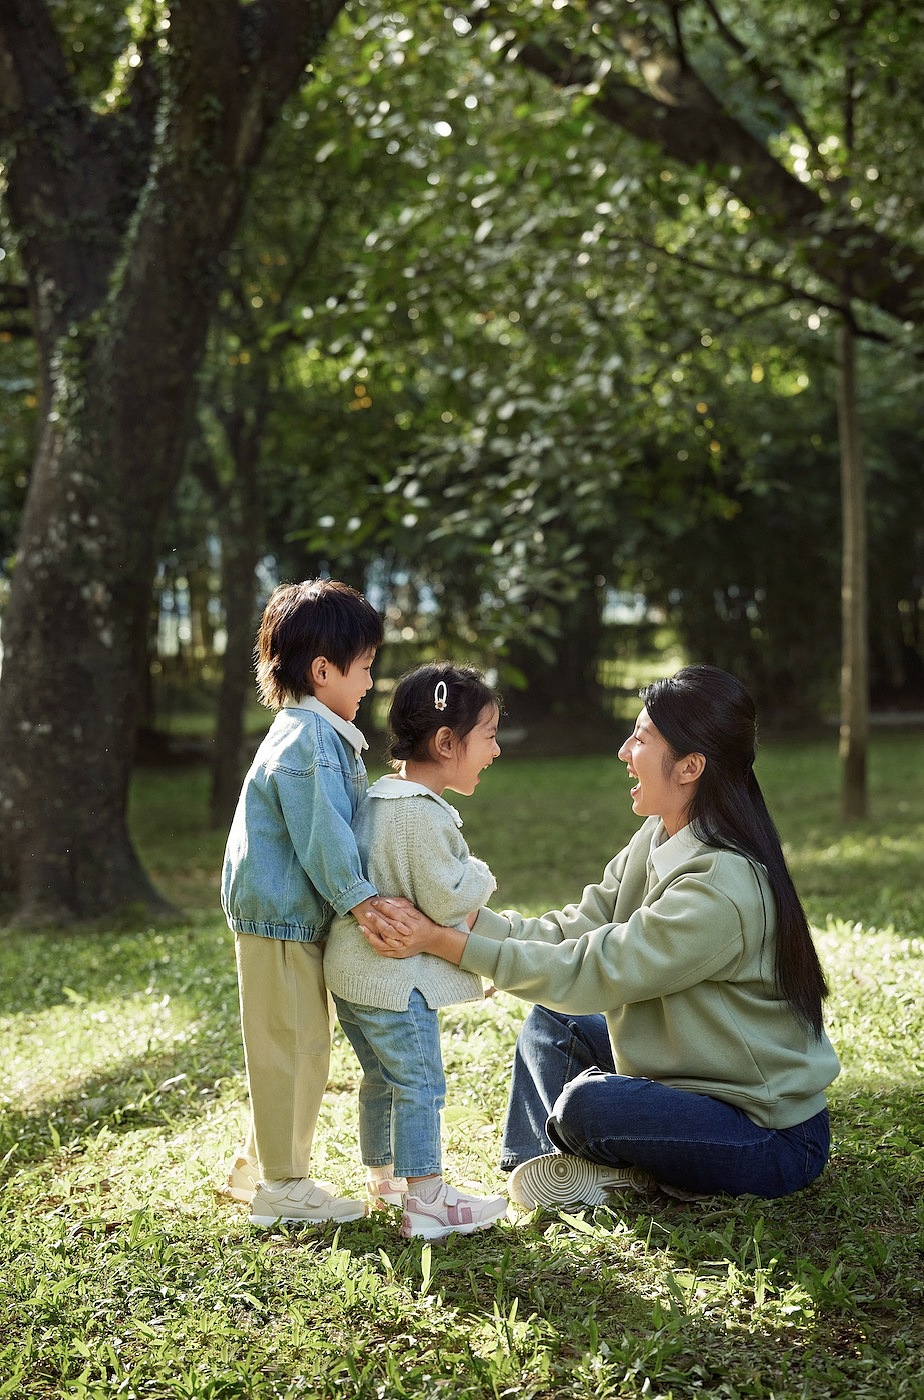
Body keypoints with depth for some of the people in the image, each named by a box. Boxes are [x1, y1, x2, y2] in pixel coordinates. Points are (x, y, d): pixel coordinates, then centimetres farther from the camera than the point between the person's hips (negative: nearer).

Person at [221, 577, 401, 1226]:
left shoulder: (326, 735, 14)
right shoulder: (306, 741, -19)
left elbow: (339, 825, 18)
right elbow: (319, 834, -25)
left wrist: (363, 893, 12)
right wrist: (359, 899, -25)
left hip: (299, 916, 11)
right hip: (280, 914, -11)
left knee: (300, 1045, 19)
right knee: (292, 1046, -1)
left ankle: (259, 1167, 30)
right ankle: (282, 1185, 10)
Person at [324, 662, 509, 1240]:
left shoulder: (377, 797, 10)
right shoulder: (421, 813, -23)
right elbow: (446, 898, -21)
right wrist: (481, 877, -2)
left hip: (351, 972, 10)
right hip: (394, 978, -10)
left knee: (382, 1078, 22)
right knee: (420, 1085, -3)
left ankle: (383, 1177, 36)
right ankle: (426, 1202, 2)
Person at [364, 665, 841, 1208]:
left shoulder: (722, 888, -29)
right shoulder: (658, 841, 0)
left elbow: (590, 973, -29)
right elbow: (572, 931, -3)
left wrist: (444, 942, -28)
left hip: (777, 1138, -9)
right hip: (692, 1075, 9)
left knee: (587, 1105, -26)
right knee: (550, 1024, 6)